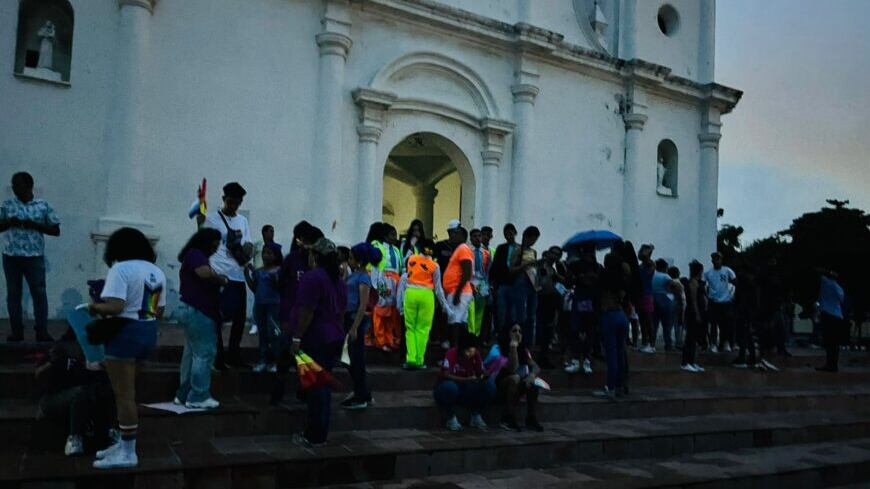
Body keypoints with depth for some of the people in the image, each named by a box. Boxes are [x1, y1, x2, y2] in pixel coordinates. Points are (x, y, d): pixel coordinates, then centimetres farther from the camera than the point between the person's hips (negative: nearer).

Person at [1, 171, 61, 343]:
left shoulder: (43, 205, 2)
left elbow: (56, 230, 2)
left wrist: (35, 225, -11)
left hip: (35, 257, -2)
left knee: (39, 293, -4)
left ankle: (42, 331, 0)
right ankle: (16, 331, 13)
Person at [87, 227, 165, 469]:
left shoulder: (121, 269, -11)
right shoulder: (157, 272, 14)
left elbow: (115, 307, -22)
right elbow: (159, 312, 14)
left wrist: (95, 307, -4)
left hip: (126, 332, -9)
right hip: (149, 332, 9)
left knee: (124, 395, -3)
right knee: (127, 392, 19)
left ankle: (128, 453, 2)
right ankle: (125, 443, 26)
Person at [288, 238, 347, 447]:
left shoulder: (312, 277, -14)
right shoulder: (339, 281, 13)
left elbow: (307, 311, -19)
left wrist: (297, 338, -17)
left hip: (315, 339, -8)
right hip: (334, 339, 8)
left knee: (315, 386, -3)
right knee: (323, 385, 13)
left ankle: (315, 436, 2)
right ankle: (321, 433, 19)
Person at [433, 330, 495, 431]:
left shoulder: (476, 355, -8)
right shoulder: (451, 354, -21)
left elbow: (481, 374, -2)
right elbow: (445, 375, -31)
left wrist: (483, 377, -26)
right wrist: (466, 380, -40)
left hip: (465, 392, 4)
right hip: (446, 389, -4)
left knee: (490, 387, -19)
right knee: (449, 387, -39)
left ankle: (476, 416, 1)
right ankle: (451, 418, -13)